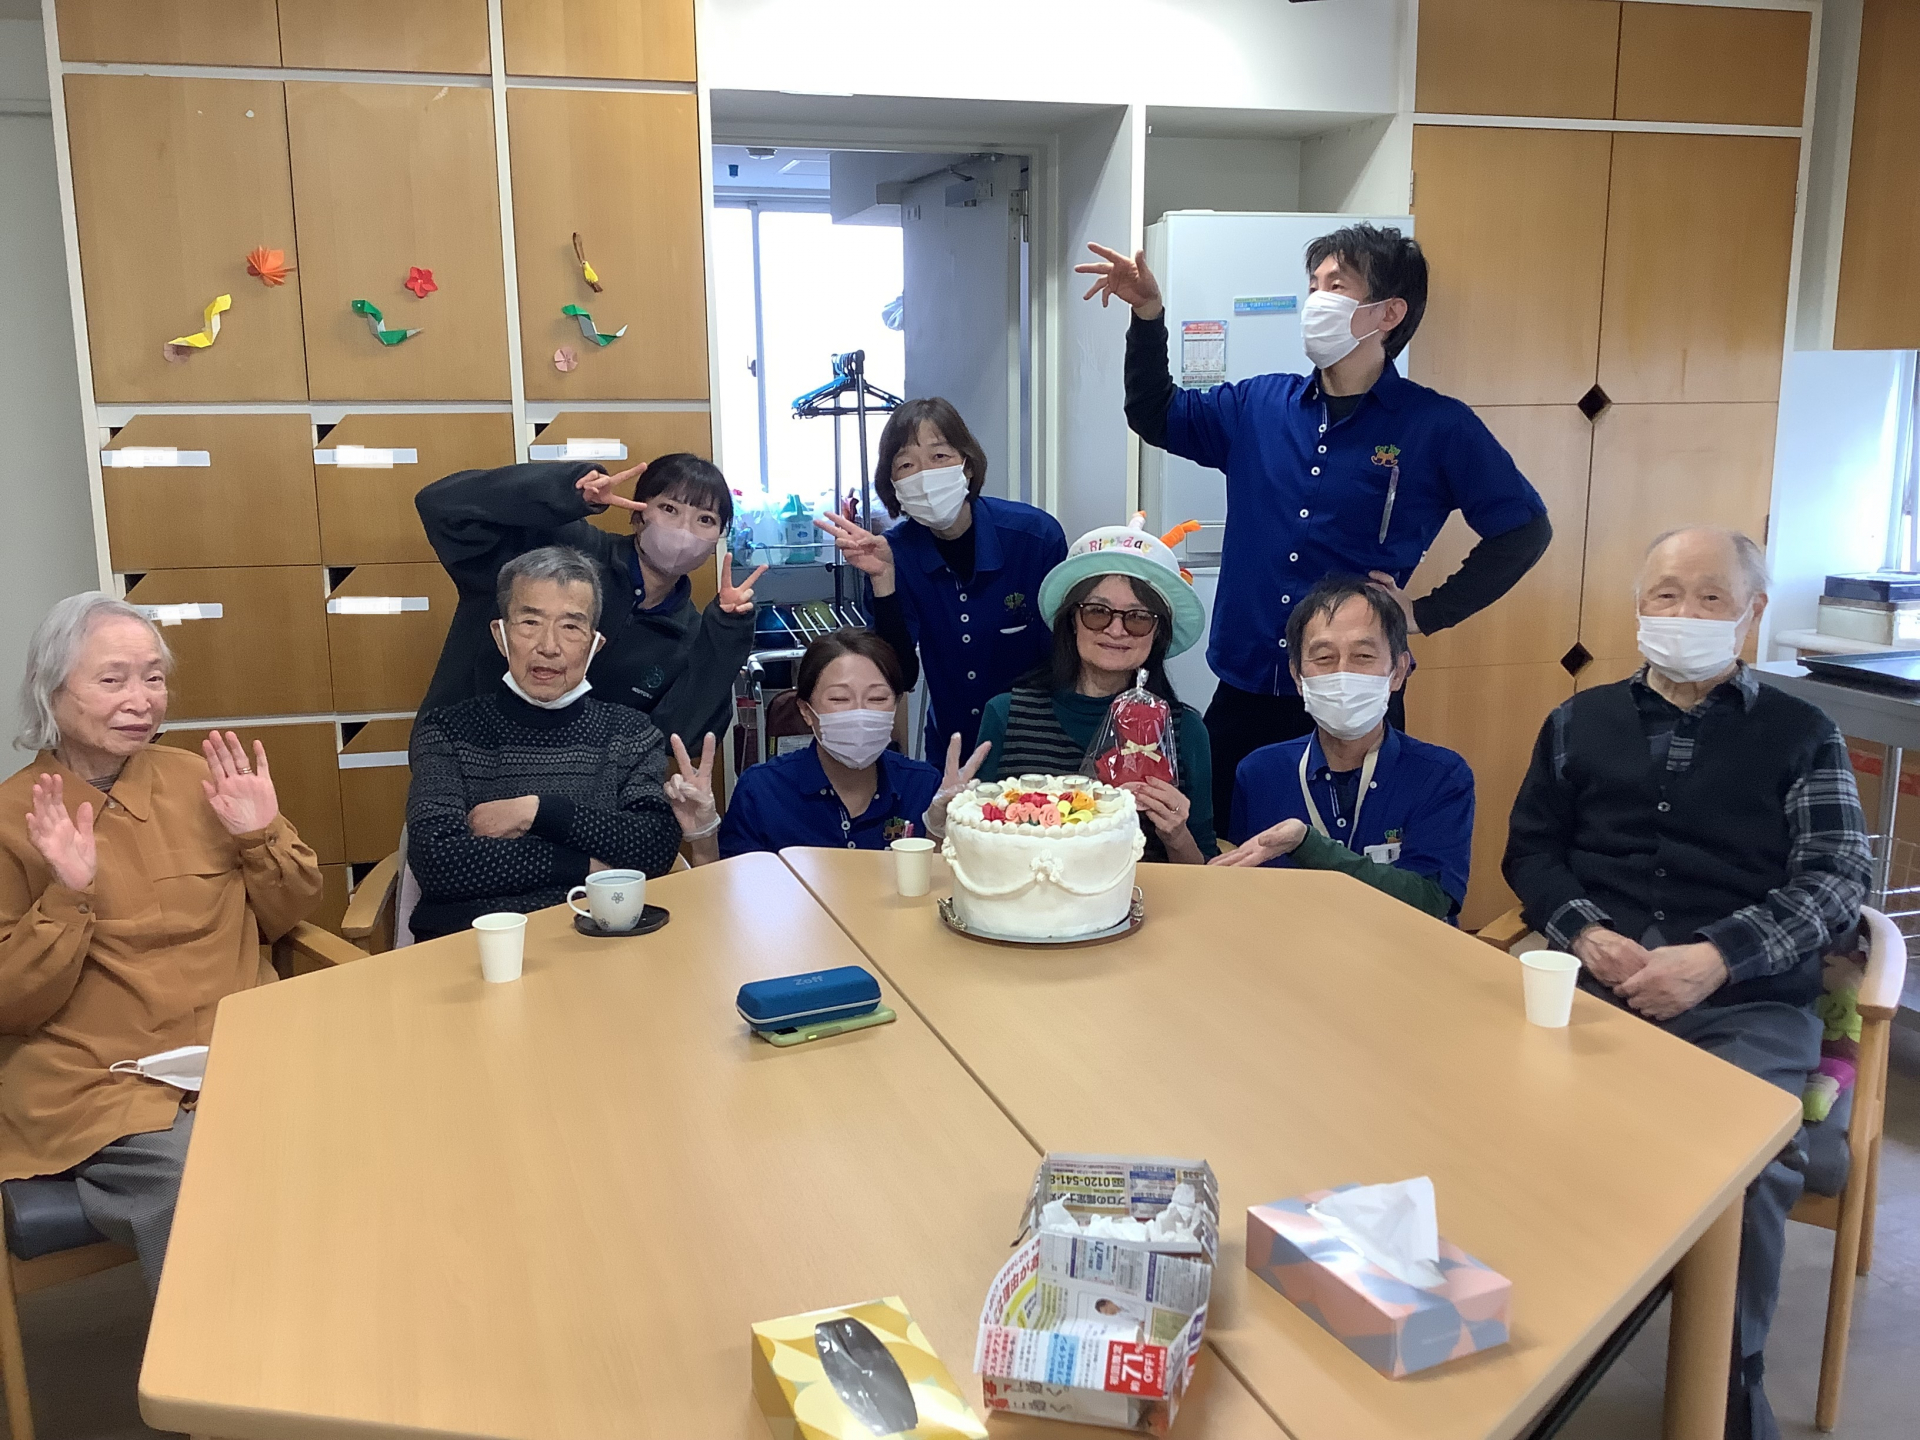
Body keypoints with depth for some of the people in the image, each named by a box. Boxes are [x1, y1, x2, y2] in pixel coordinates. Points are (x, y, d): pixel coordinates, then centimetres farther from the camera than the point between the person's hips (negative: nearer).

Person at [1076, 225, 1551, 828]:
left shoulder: (1437, 427, -5)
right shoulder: (1260, 405, 7)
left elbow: (1524, 528, 3)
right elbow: (1156, 415, 18)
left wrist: (1427, 614, -3)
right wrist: (1148, 316, 3)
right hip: (1243, 696, 4)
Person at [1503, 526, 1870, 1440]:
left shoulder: (1802, 736, 12)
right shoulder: (1580, 722, 19)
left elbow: (1834, 882, 3)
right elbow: (1530, 849, 17)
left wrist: (1715, 959, -14)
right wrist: (1584, 931, -5)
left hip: (1746, 1001, -1)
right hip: (1590, 979, 2)